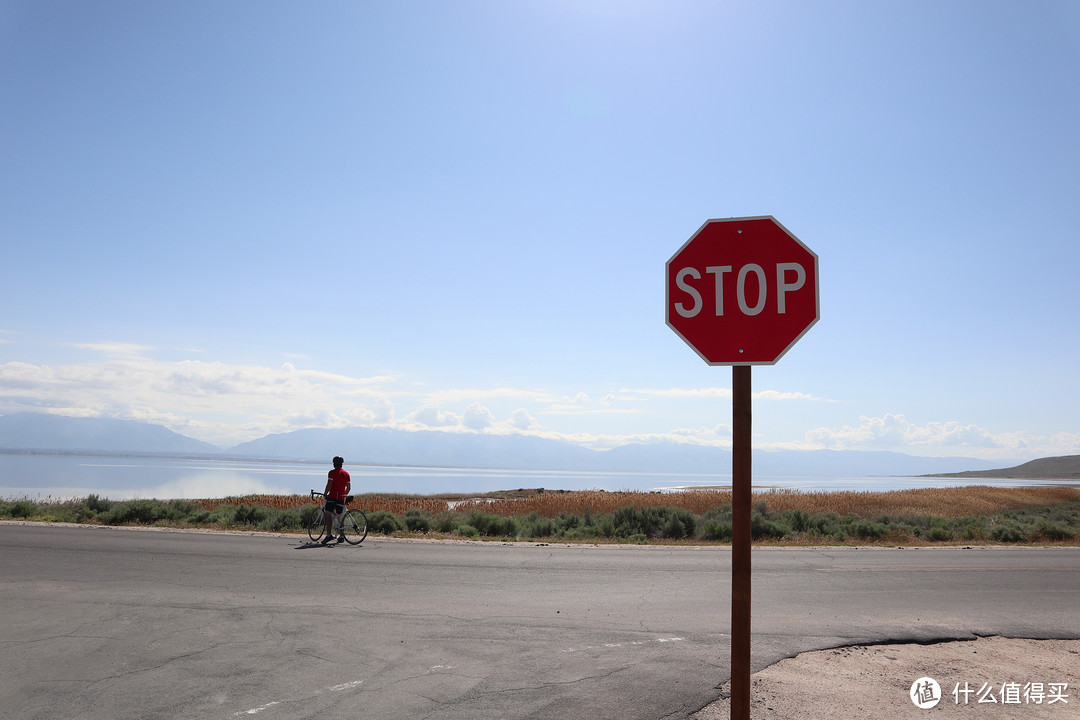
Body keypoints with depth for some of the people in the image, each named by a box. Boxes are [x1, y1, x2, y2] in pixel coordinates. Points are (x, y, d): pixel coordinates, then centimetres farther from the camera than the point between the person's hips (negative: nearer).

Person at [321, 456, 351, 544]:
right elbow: (348, 487, 16)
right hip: (341, 498, 6)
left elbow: (329, 485, -11)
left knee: (328, 515, -10)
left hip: (332, 497, -6)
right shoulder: (346, 473, 13)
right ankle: (342, 536, 15)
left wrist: (325, 494, 2)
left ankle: (329, 534, -24)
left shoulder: (332, 473, -3)